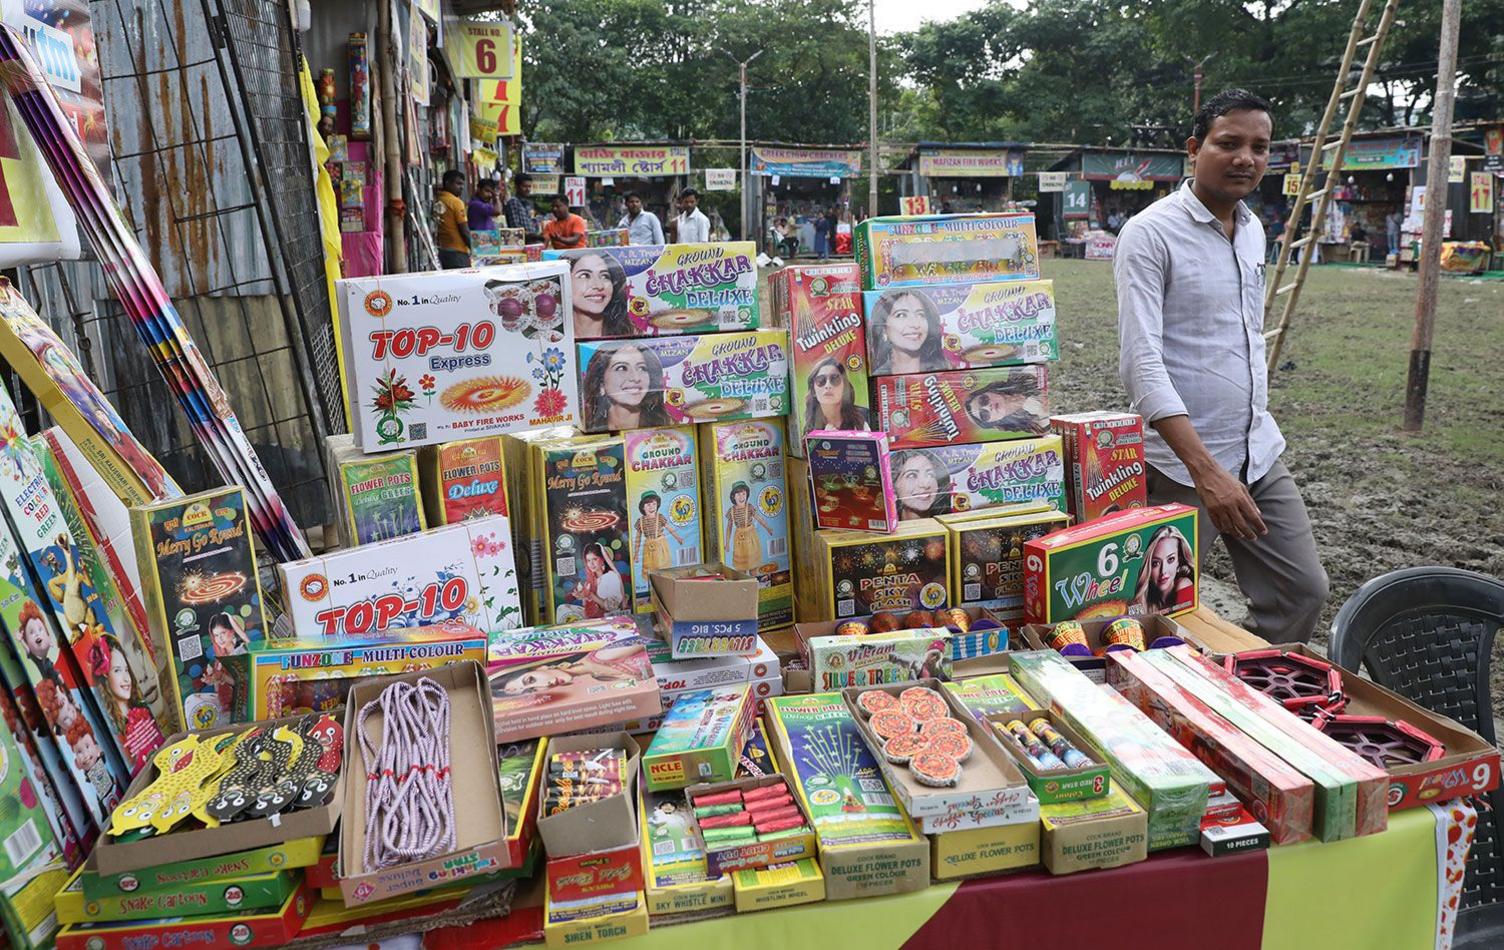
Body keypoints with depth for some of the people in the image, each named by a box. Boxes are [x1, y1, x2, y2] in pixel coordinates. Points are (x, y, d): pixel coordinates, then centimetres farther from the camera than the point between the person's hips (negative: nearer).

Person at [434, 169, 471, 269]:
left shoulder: (436, 203, 9)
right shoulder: (456, 202, -10)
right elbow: (464, 230, -12)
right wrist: (474, 249, -4)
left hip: (442, 250, 7)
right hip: (458, 251, -7)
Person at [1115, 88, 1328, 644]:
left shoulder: (1254, 231, 11)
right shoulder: (1151, 234, -14)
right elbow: (1140, 363, -23)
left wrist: (1257, 426, 21)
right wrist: (1207, 470, -30)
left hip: (1260, 455, 8)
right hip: (1180, 464, -7)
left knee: (1303, 592, 11)